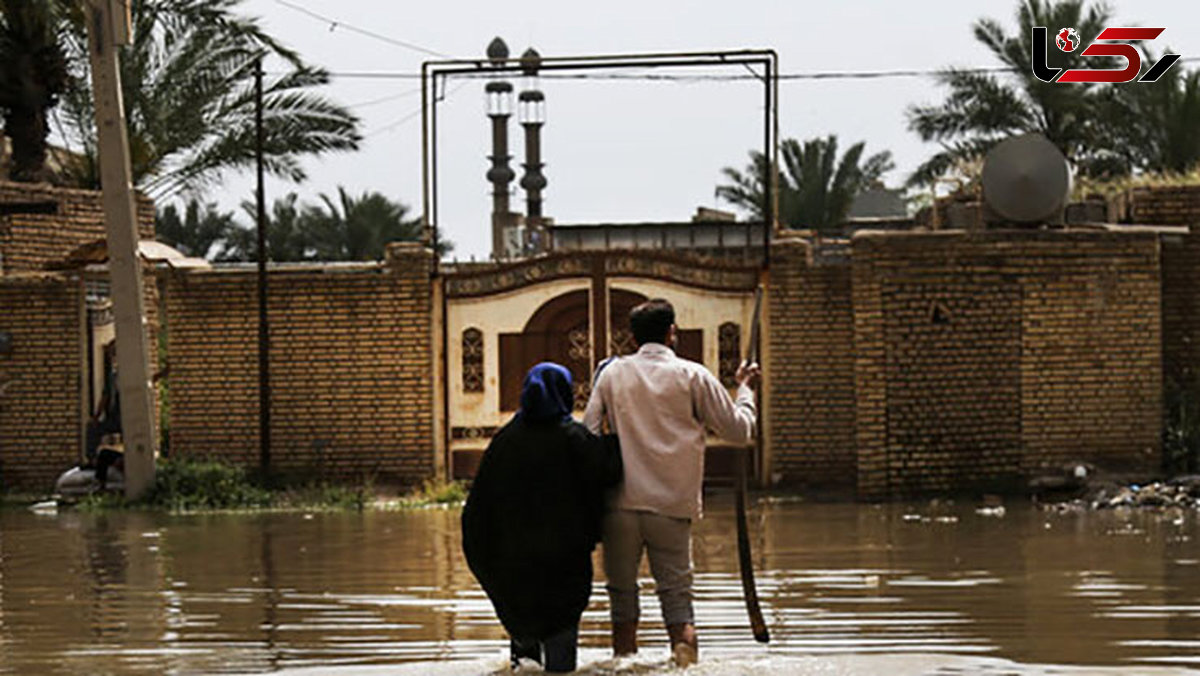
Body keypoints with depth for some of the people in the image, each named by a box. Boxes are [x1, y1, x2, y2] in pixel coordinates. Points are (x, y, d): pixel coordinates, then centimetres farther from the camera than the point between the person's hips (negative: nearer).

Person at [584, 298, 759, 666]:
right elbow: (738, 430, 7)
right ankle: (687, 661, -16)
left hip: (621, 504, 1)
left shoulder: (612, 374, 7)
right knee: (677, 594, 2)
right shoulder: (692, 376, 1)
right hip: (673, 505, -1)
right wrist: (745, 388, 24)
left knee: (622, 594, 9)